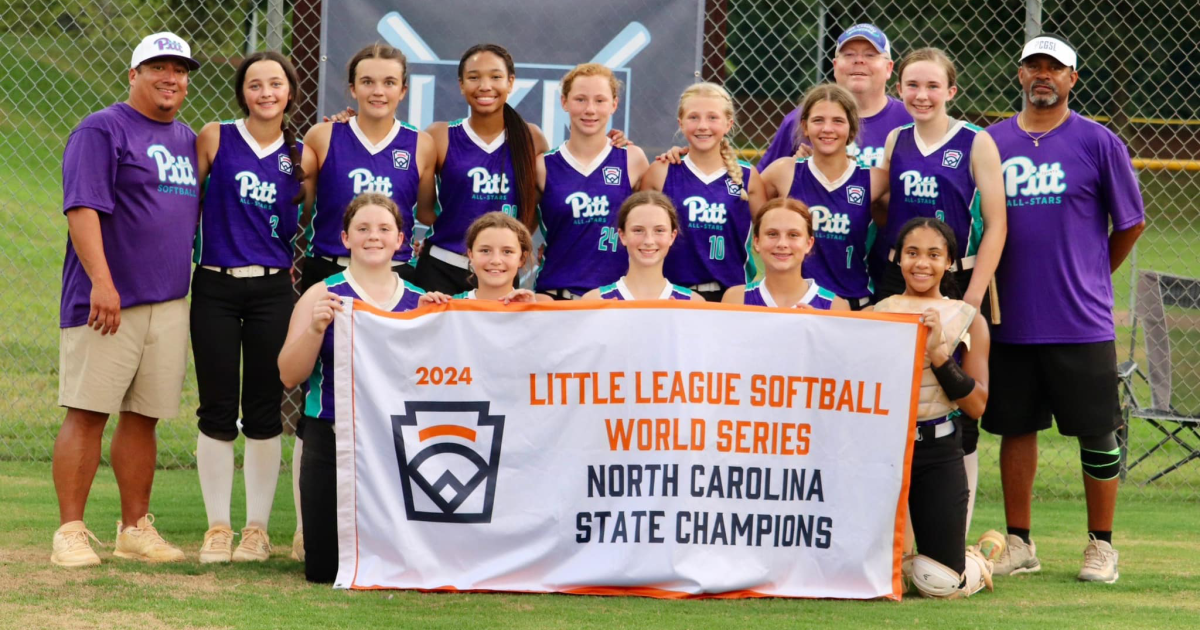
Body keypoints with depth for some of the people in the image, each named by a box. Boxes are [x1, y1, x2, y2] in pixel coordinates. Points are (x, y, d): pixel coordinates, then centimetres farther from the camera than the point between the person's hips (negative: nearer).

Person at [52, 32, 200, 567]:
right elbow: (83, 208, -14)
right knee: (87, 413, -7)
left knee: (144, 417, 9)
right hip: (108, 301, -7)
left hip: (169, 303, 7)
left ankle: (135, 529, 16)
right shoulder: (102, 131, -5)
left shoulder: (187, 140, 19)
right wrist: (101, 281, -24)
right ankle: (70, 533, -6)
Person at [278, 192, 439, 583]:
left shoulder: (419, 301, 8)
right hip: (332, 443, -1)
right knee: (324, 568, -8)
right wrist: (316, 328, -18)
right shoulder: (322, 296, 3)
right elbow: (290, 375, -3)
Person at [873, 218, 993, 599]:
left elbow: (976, 405, -6)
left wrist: (938, 352, -16)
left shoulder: (968, 320, 4)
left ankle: (976, 563, 27)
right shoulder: (877, 315, 7)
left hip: (939, 452, -1)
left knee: (939, 582, -8)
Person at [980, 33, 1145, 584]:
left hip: (1081, 323, -3)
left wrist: (1091, 276, 9)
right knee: (1015, 428, 8)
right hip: (1009, 318, 3)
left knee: (1096, 434, 1)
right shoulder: (991, 143, 8)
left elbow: (1130, 224, 6)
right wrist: (991, 283, 9)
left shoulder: (1098, 143, -1)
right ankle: (1019, 543, 16)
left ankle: (1101, 545, 11)